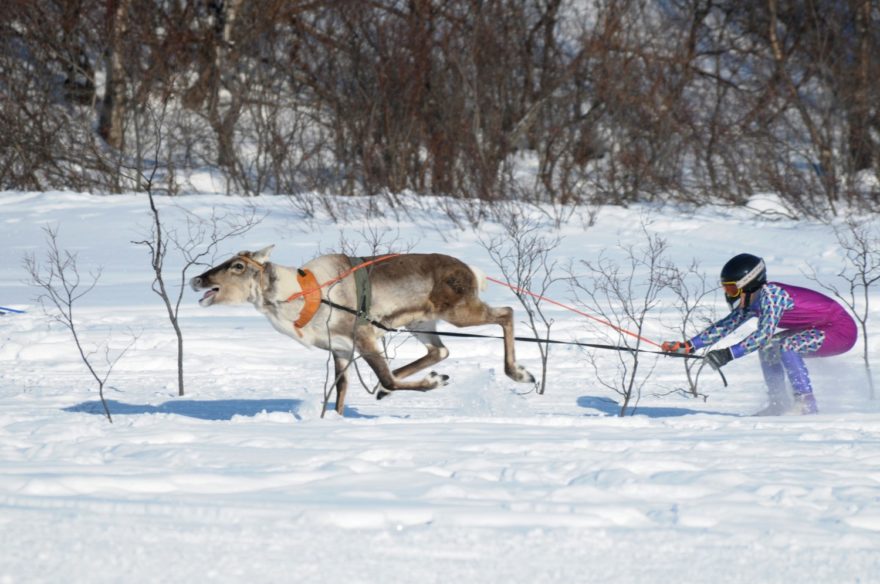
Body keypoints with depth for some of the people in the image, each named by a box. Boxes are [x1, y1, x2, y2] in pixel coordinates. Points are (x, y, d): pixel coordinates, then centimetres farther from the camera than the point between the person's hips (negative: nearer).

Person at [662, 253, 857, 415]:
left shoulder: (771, 294, -25)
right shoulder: (752, 301, 2)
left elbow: (765, 333, -33)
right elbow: (726, 325, 6)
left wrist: (729, 354, -37)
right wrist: (688, 346, -1)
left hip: (842, 330, -9)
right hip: (822, 328, 9)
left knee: (786, 346, -25)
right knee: (768, 346, 6)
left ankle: (807, 403, -18)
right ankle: (779, 403, 6)